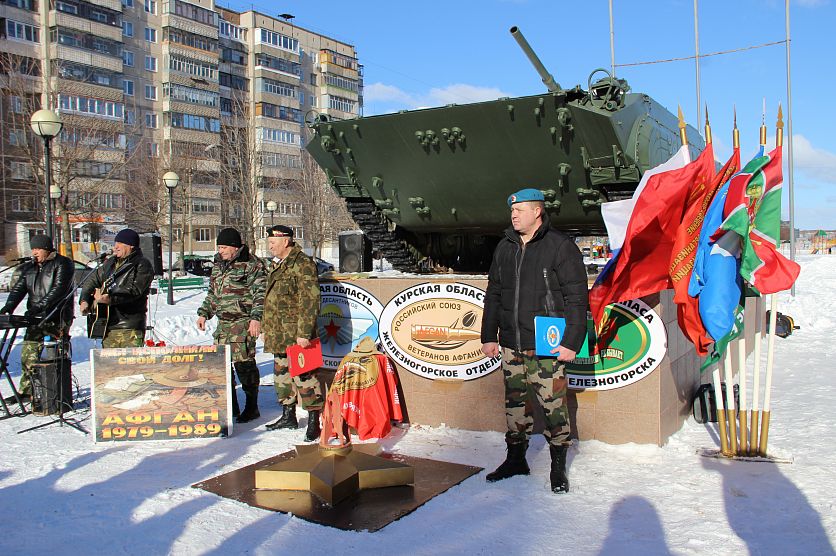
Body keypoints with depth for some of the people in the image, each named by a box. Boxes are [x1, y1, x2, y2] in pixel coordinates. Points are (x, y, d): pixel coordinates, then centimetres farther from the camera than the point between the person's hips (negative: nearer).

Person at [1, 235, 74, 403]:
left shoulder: (62, 264, -5)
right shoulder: (29, 267, 17)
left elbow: (59, 289, -16)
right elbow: (19, 288, 10)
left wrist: (39, 306, -25)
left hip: (57, 318, -6)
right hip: (36, 319, 7)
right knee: (28, 354, 4)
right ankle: (26, 391, 12)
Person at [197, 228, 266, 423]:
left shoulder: (251, 264, -7)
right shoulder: (218, 265, 17)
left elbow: (260, 293, -11)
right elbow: (212, 293, 27)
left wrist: (256, 317, -19)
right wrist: (204, 313, 18)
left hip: (244, 322, -8)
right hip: (223, 323, 8)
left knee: (244, 364, -7)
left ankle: (251, 407, 6)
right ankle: (229, 406, 21)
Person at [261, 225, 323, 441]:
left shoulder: (303, 265, -14)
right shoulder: (276, 265, 16)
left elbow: (310, 302, -19)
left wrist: (304, 333, -23)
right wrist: (268, 329, 22)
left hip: (297, 335, -10)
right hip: (279, 334, 10)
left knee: (303, 374, -8)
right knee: (282, 372, 17)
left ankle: (314, 421, 0)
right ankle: (288, 416, 31)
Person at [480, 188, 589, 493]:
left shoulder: (561, 246, -6)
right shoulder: (504, 248, 12)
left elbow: (577, 299, -8)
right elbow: (493, 295, 17)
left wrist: (571, 342, -13)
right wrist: (489, 336, 13)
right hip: (511, 345, 5)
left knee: (553, 405, -1)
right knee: (514, 402, 13)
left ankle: (558, 466, 15)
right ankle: (516, 459, 27)